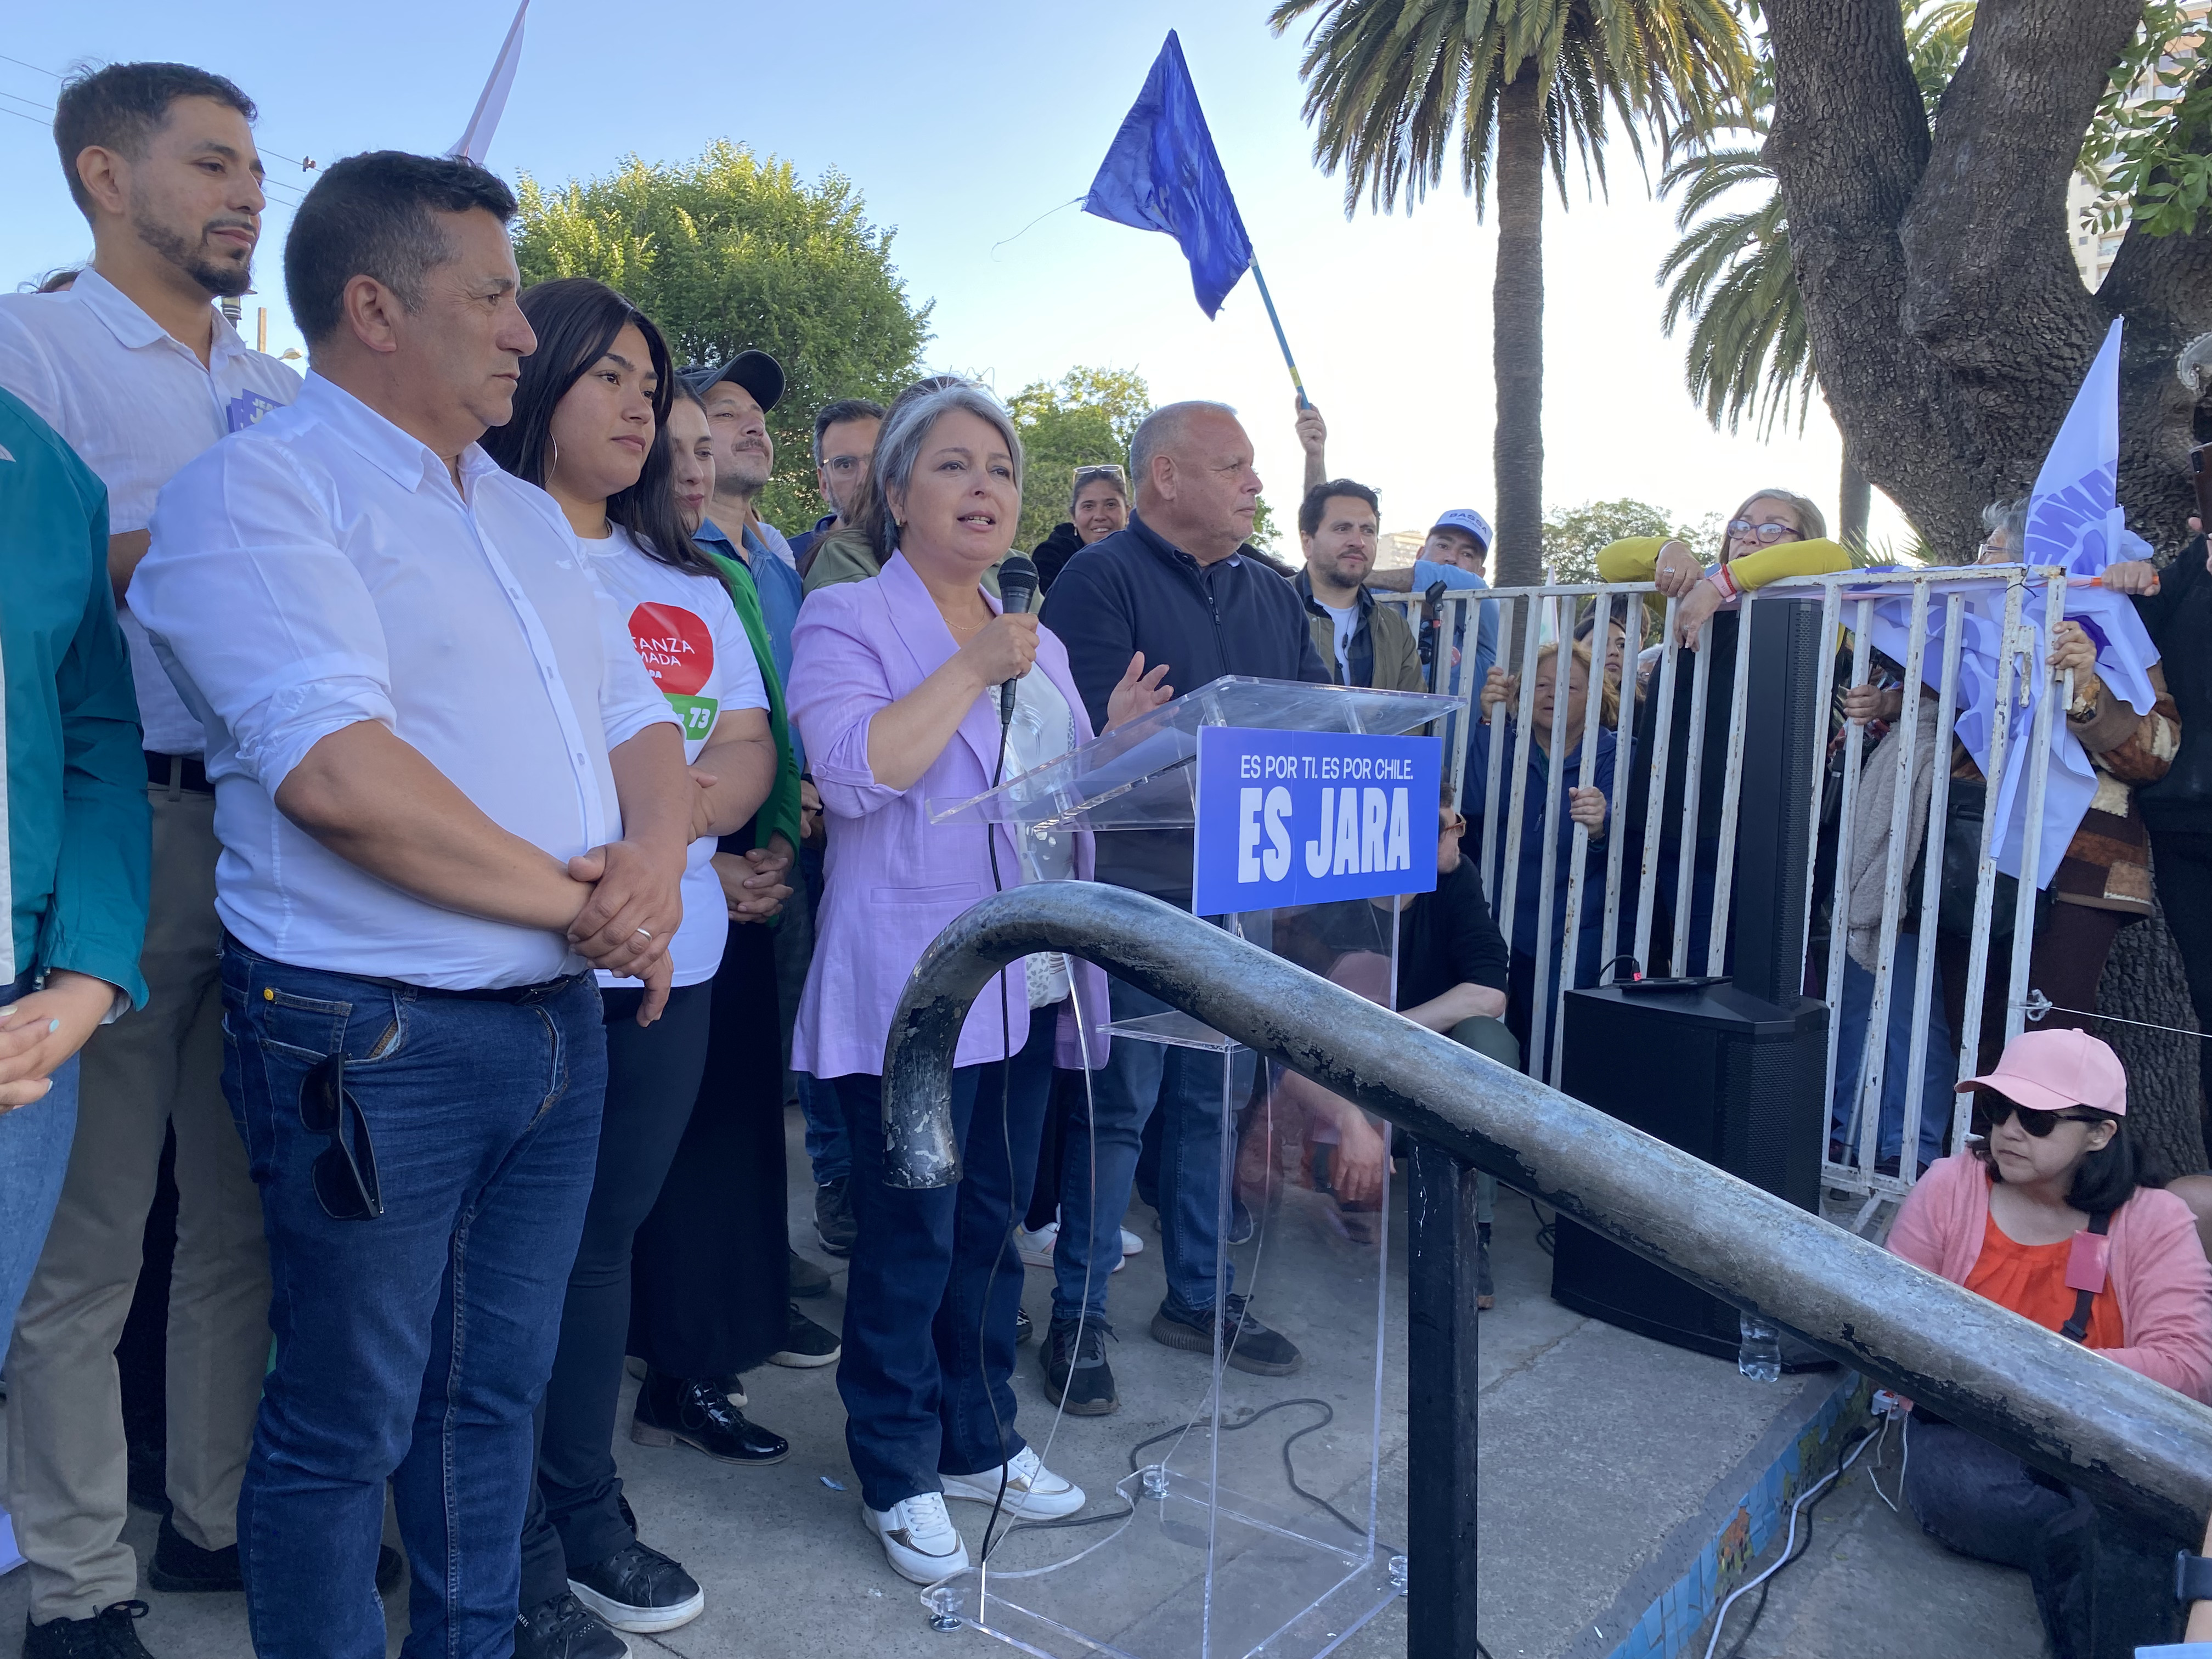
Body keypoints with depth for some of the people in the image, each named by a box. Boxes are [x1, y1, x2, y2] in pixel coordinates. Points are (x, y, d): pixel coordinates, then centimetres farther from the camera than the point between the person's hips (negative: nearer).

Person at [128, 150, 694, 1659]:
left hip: (560, 1017, 7)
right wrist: (569, 897, -15)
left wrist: (652, 860, -9)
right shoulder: (259, 488, -9)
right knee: (346, 1429, 9)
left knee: (498, 1393, 19)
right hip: (374, 1038, -7)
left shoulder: (528, 515, 16)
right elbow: (337, 772, -23)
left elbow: (642, 723, 13)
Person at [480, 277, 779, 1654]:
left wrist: (689, 804, -9)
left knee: (606, 1236, 16)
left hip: (670, 957, 6)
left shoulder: (686, 579, 18)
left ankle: (586, 1511, 31)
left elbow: (751, 747, 12)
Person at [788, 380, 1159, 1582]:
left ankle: (978, 1439, 32)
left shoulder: (1038, 641, 15)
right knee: (911, 1236, 2)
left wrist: (1115, 739, 1)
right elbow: (855, 772, -22)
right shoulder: (847, 618, -5)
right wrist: (972, 668, -18)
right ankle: (897, 1473, 20)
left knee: (991, 1222, 16)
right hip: (910, 978, -6)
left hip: (1026, 979, 7)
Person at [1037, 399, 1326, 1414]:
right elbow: (1097, 736, -19)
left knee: (1213, 1099, 15)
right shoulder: (1101, 580, -8)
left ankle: (1201, 1297, 30)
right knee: (1116, 1104, 1)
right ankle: (1077, 1319, 14)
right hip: (1137, 892, -7)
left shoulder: (1271, 595, 15)